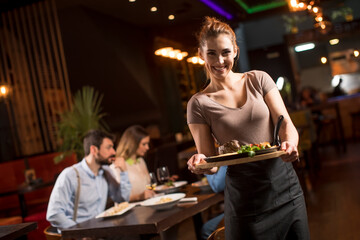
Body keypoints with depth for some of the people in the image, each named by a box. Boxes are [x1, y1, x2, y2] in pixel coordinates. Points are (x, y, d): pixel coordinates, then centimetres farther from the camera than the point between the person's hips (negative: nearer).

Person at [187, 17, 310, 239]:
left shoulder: (258, 80, 3)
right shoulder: (199, 103, -2)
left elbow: (286, 124, -3)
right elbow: (209, 159, -2)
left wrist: (290, 144, -25)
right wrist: (199, 162, -25)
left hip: (286, 186, 3)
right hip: (244, 196, -2)